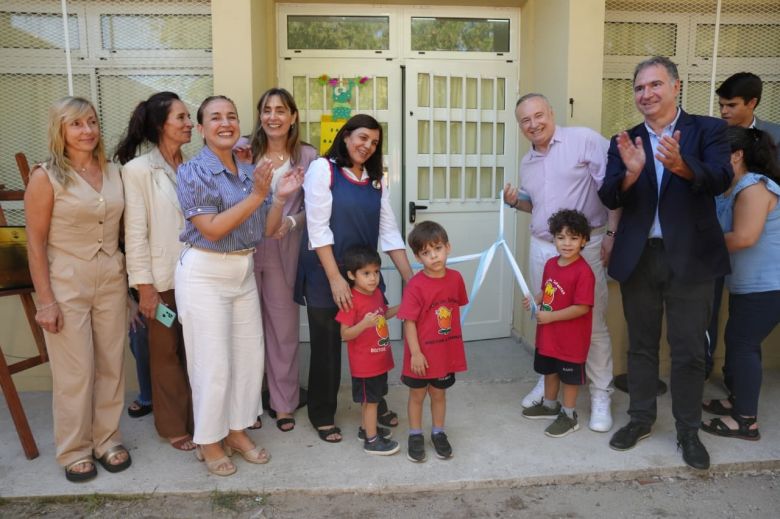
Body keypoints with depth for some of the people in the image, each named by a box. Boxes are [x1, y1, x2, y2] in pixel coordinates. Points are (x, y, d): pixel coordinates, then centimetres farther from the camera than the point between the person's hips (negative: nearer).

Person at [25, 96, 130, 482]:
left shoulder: (113, 172, 5)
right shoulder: (46, 176, -8)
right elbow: (35, 243, -9)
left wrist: (131, 279, 9)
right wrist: (45, 300, -12)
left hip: (112, 280, 4)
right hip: (67, 283, -4)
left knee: (111, 364, 11)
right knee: (75, 371, 4)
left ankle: (107, 440, 28)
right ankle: (74, 451, 22)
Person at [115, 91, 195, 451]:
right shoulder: (138, 169, -8)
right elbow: (135, 232, -10)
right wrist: (144, 286, -12)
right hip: (162, 278, -4)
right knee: (166, 353, 11)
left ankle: (196, 419, 29)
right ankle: (174, 427, 26)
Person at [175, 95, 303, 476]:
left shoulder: (250, 172, 7)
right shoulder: (193, 171, -10)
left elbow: (266, 230, 7)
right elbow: (212, 229, -20)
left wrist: (280, 197, -10)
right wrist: (257, 195, -21)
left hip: (244, 272, 6)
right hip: (205, 273, -6)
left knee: (249, 356, 11)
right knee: (213, 363, 1)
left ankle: (237, 430, 29)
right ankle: (208, 441, 21)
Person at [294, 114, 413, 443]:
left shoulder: (376, 180, 11)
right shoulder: (323, 168, -5)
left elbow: (389, 232, 8)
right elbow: (318, 227, -12)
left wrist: (411, 278, 0)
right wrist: (335, 278, -18)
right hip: (325, 274, -5)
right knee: (327, 345, 7)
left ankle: (375, 404, 34)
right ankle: (322, 415, 25)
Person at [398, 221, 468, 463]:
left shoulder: (455, 278, -6)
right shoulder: (415, 286, -20)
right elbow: (409, 322, -17)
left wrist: (454, 339, 11)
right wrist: (415, 353, -18)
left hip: (447, 351, 4)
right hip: (422, 354, -4)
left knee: (439, 393, 21)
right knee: (417, 395, 15)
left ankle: (438, 433, 38)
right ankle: (415, 436, 32)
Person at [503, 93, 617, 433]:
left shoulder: (584, 140, -8)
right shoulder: (527, 162, 14)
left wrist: (611, 232, -14)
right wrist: (517, 201, 5)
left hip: (586, 246, -6)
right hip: (541, 248, 6)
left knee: (593, 323, -1)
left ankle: (601, 395, 13)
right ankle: (548, 380, 32)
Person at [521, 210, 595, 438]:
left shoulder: (583, 272, -24)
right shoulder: (551, 264, 0)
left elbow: (582, 308, -25)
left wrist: (550, 316, -23)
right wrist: (534, 300, -6)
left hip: (571, 337, -7)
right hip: (548, 334, 8)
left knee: (569, 376, 10)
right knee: (549, 370, 23)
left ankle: (569, 415, 27)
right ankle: (549, 405, 44)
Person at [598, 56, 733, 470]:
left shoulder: (707, 130, 0)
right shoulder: (625, 142, 6)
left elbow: (721, 179, -17)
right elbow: (609, 199, -4)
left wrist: (680, 165, -37)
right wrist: (630, 173, -25)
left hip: (690, 257, -2)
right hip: (638, 258, 3)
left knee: (688, 350, 7)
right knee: (641, 345, 14)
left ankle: (688, 430, 24)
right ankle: (640, 419, 30)